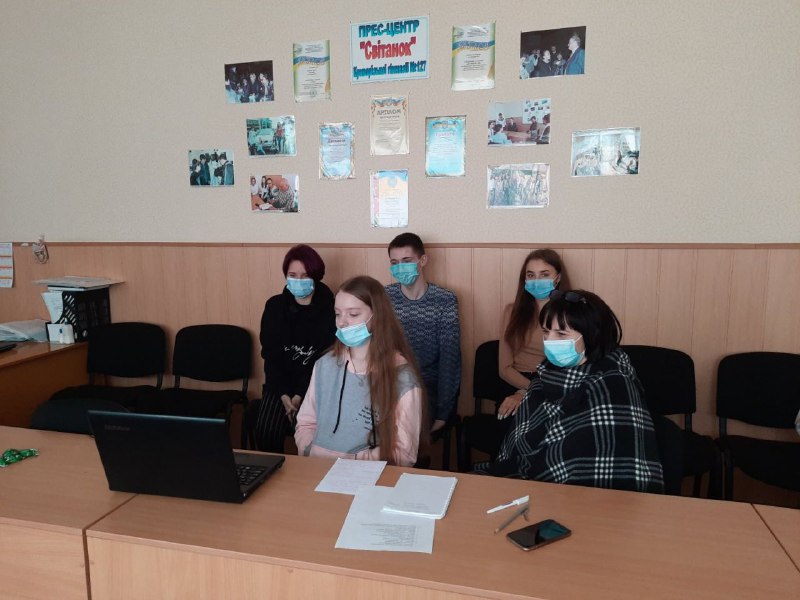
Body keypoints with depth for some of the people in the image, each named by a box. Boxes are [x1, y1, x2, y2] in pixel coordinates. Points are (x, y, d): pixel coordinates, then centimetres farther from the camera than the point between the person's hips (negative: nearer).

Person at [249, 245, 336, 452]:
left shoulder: (329, 309, -8)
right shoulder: (275, 306, 2)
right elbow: (270, 354, 1)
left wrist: (300, 396, -17)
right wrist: (284, 395, -11)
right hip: (280, 383, 3)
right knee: (265, 429, -19)